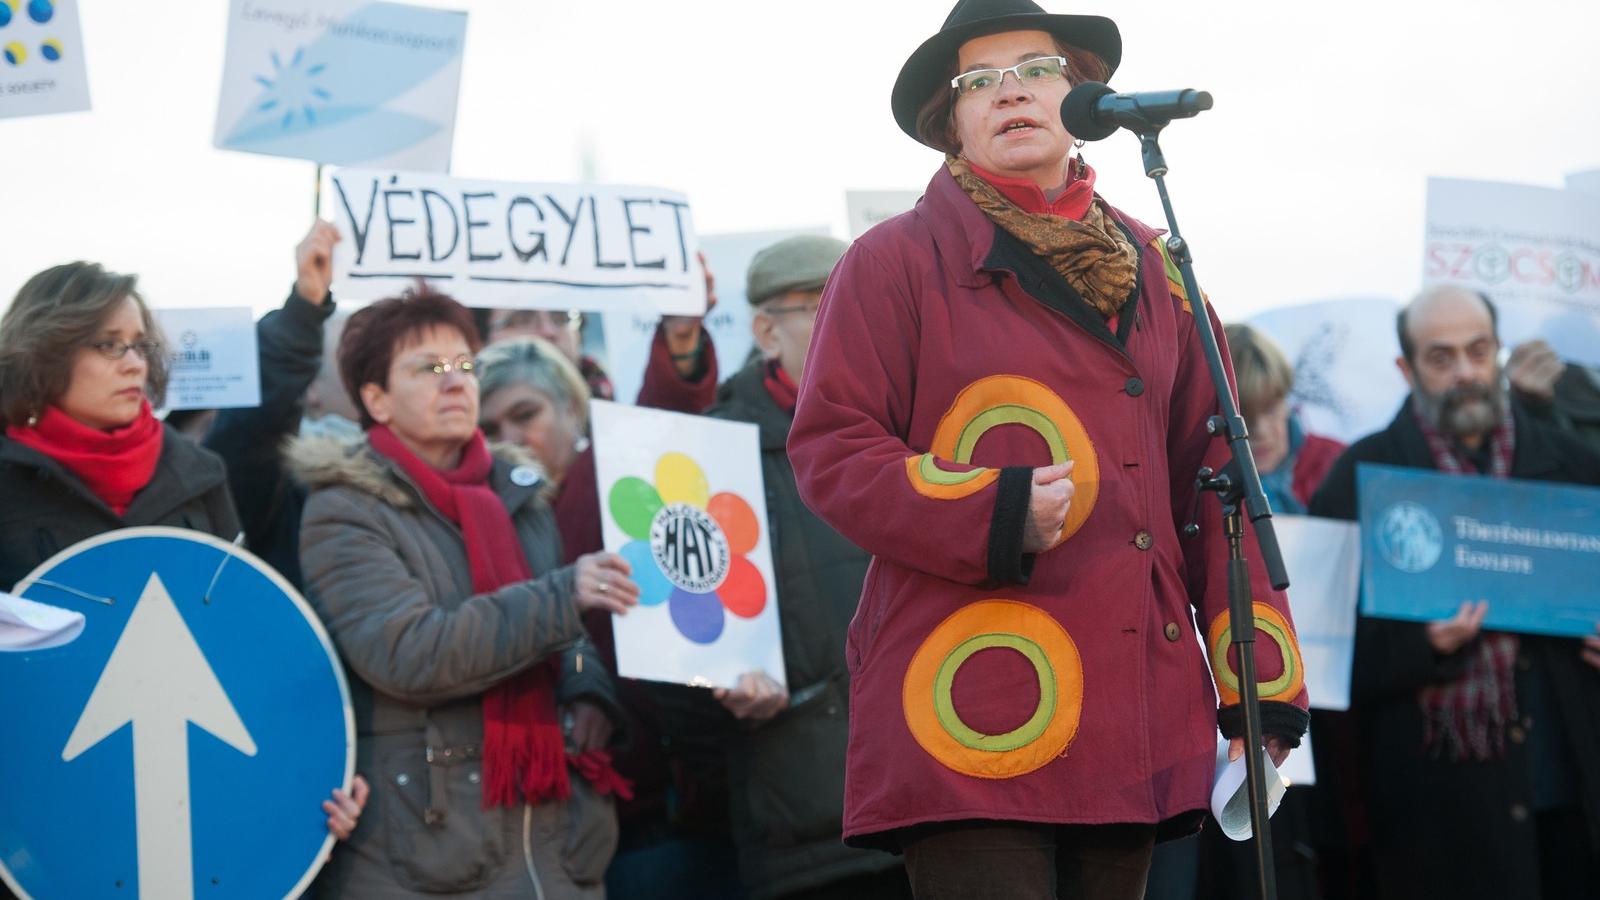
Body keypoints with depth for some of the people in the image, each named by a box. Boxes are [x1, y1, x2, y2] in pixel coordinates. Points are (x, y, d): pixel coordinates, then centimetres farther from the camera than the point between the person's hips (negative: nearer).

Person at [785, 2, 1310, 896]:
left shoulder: (1152, 270, 18)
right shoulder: (895, 262, 3)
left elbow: (1211, 476, 18)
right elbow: (830, 449, -2)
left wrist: (1259, 670, 11)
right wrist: (990, 516, -18)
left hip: (1134, 707, 5)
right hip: (975, 711, -5)